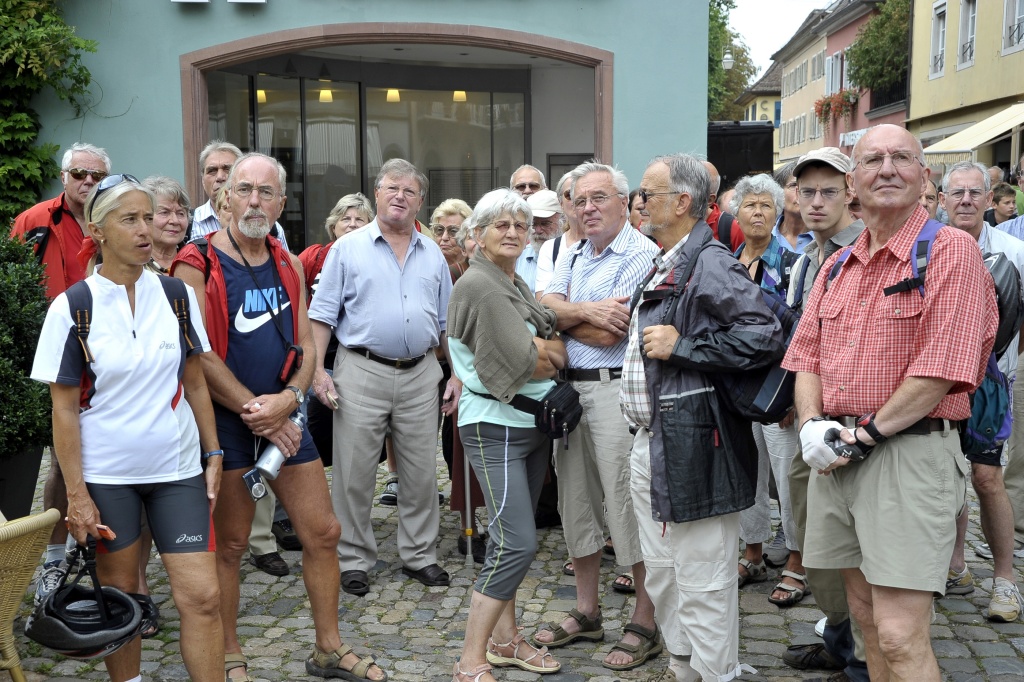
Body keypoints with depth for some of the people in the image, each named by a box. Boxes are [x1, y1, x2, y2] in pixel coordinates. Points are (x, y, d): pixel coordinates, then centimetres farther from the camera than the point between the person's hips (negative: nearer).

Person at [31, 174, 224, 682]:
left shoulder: (178, 295, 1)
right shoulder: (72, 308, -6)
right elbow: (64, 410, -4)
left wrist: (213, 455, 4)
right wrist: (76, 495, -6)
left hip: (178, 467, 2)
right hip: (106, 473, -1)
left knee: (201, 595, -4)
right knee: (119, 595, 12)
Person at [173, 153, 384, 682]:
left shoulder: (289, 266, 11)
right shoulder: (197, 265, -7)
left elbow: (305, 346, 8)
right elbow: (200, 355, -13)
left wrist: (288, 399, -10)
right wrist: (256, 412, -14)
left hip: (282, 416, 5)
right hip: (224, 420, -5)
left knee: (322, 533, 8)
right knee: (228, 545, 6)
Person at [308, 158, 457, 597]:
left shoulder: (433, 255, 13)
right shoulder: (349, 249, 2)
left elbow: (447, 322, 16)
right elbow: (322, 315, 0)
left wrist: (457, 373, 9)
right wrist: (317, 371, -10)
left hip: (420, 374, 3)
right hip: (362, 371, -3)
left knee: (422, 472, 9)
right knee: (354, 474, 2)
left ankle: (419, 555, 23)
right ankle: (354, 560, 16)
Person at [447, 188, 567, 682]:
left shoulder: (518, 285, 14)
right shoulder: (480, 286, -13)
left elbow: (559, 355, 8)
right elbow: (524, 364, -19)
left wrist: (539, 349, -12)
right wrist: (548, 354, 0)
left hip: (533, 422, 9)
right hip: (496, 427, -8)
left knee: (511, 538, 13)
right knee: (517, 544, -11)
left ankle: (504, 637, 25)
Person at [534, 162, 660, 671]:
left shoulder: (642, 256, -9)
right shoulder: (573, 256, 17)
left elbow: (609, 335, -16)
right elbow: (545, 307, 2)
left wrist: (561, 315, 0)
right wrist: (587, 311, -15)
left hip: (616, 388, -8)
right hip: (569, 389, 8)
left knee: (628, 505, -3)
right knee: (576, 502, 14)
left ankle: (645, 624, 11)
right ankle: (586, 613, 28)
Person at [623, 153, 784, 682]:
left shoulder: (711, 264, -14)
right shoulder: (663, 266, 16)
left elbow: (766, 337, -23)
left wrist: (683, 347, -20)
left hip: (690, 444, -10)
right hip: (649, 441, 10)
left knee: (701, 578, 0)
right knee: (661, 570, 19)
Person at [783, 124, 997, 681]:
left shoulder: (951, 250, -7)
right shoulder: (838, 266, 15)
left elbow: (942, 368, -15)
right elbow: (807, 354, 14)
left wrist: (866, 434, -14)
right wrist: (812, 423, -5)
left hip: (910, 453, -6)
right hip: (838, 457, 7)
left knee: (900, 637, -7)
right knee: (866, 615, 16)